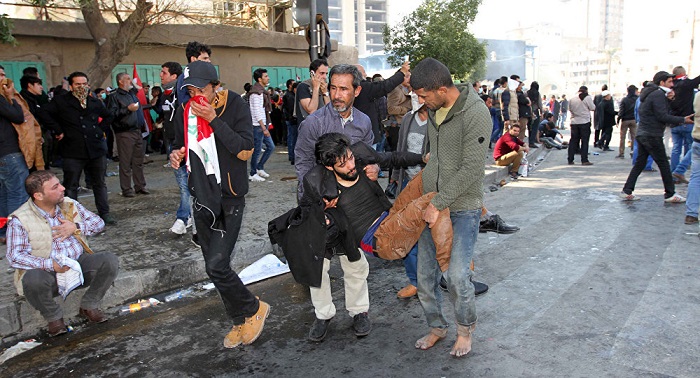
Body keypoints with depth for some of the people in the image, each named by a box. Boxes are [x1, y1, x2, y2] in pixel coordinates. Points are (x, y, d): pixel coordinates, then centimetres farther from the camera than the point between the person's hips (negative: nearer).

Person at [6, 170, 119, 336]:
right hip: (47, 272, -3)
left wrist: (76, 227, -13)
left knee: (110, 260, -22)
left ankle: (89, 306, 1)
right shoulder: (19, 220, -9)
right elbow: (15, 257, -15)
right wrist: (50, 265, -27)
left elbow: (98, 222, 7)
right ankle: (54, 317, -5)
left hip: (79, 264, 4)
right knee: (32, 279, -38)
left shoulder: (70, 205, 4)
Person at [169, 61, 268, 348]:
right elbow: (181, 146, 18)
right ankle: (241, 320, 28)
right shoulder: (185, 111, 5)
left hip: (230, 198, -6)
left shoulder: (235, 106, -9)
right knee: (214, 267, 11)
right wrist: (176, 156, -5)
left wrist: (214, 119, -22)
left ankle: (253, 310, 11)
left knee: (217, 266, -14)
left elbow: (245, 150, -18)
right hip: (202, 197, 6)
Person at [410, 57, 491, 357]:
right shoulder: (434, 110, 6)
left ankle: (465, 328, 20)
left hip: (462, 207, -6)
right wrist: (429, 199, 15)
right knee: (425, 274, 8)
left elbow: (471, 169, -20)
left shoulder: (475, 113, -17)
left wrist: (439, 204, -18)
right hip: (432, 204, 7)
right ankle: (437, 326, 31)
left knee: (455, 275, -9)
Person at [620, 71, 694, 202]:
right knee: (664, 164, 0)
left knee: (640, 163, 9)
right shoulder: (658, 94, -13)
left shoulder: (650, 94, 18)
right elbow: (663, 116, -18)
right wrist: (683, 120, -13)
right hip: (652, 135, -9)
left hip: (642, 133, 9)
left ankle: (627, 191, 7)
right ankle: (670, 194, 8)